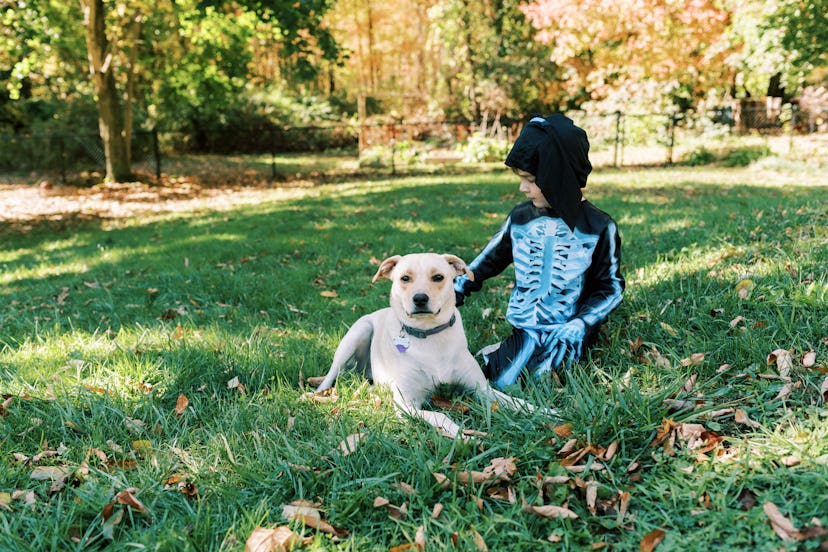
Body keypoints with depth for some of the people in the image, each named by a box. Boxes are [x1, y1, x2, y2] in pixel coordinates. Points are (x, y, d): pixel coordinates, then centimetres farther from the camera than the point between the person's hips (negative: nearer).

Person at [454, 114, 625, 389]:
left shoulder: (598, 227, -8)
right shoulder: (520, 217, 1)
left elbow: (610, 287, -2)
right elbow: (490, 259, 15)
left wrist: (578, 327, -16)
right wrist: (456, 289, 5)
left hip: (567, 330, -2)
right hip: (525, 326, 2)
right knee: (501, 382, -18)